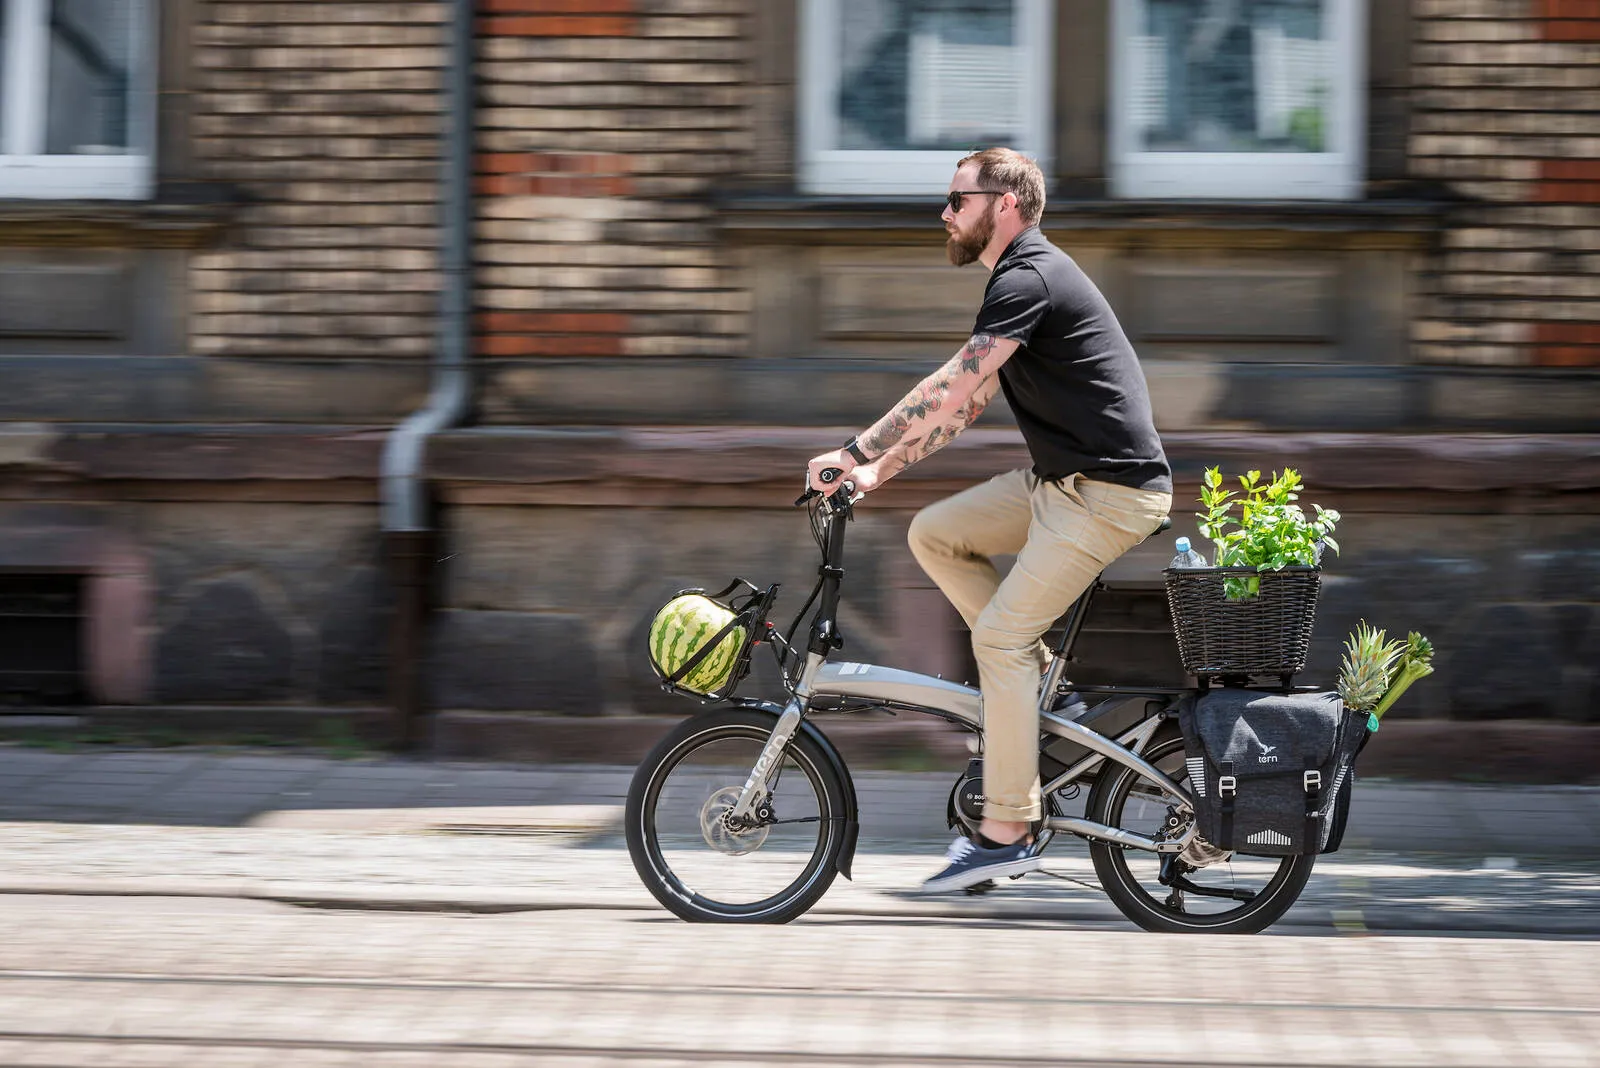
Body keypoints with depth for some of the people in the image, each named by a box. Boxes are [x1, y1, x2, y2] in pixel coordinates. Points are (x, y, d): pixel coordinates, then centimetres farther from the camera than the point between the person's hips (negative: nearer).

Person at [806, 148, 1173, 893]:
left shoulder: (1029, 280, -15)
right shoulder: (1021, 280, 17)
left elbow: (951, 390, -23)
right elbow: (963, 404, 20)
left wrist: (855, 453, -19)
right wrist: (877, 473, 15)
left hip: (1108, 493, -10)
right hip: (1060, 482, 10)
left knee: (1000, 636, -12)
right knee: (933, 534, 7)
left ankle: (1005, 832, -9)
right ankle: (1039, 680, 9)